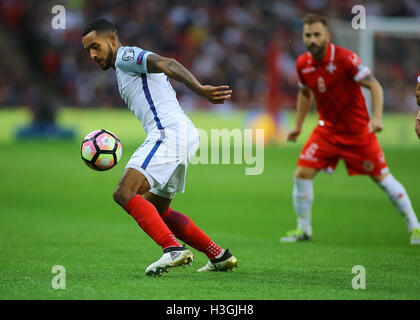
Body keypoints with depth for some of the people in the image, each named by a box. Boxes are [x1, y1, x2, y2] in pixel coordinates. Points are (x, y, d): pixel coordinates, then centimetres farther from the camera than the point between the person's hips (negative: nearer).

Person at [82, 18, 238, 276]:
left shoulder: (126, 56, 1)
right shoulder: (124, 70, 30)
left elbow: (166, 64, -17)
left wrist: (199, 89, -33)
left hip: (169, 132, -10)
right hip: (184, 137, 10)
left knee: (125, 194, -20)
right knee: (156, 211, 19)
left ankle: (174, 249, -30)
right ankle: (219, 256, 17)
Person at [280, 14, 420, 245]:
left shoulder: (345, 59, -21)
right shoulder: (303, 64, -4)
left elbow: (374, 86, -19)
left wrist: (377, 117, -32)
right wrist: (298, 126, 18)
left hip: (358, 130, -4)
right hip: (327, 128, 4)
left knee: (382, 177, 1)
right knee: (302, 174, -8)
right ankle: (303, 229, 9)